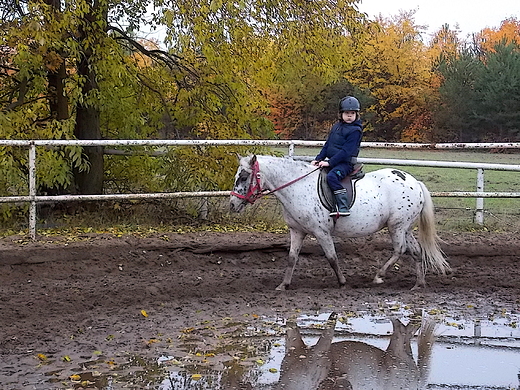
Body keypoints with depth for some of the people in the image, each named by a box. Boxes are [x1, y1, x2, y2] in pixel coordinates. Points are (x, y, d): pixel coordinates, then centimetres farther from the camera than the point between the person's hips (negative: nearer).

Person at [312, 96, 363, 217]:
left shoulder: (355, 130, -9)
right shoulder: (336, 126, 16)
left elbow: (346, 151, -17)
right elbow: (327, 145, 19)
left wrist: (330, 162, -21)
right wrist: (318, 159, 6)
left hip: (345, 163, -9)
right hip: (332, 162, 9)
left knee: (332, 176, -34)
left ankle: (343, 207, -37)